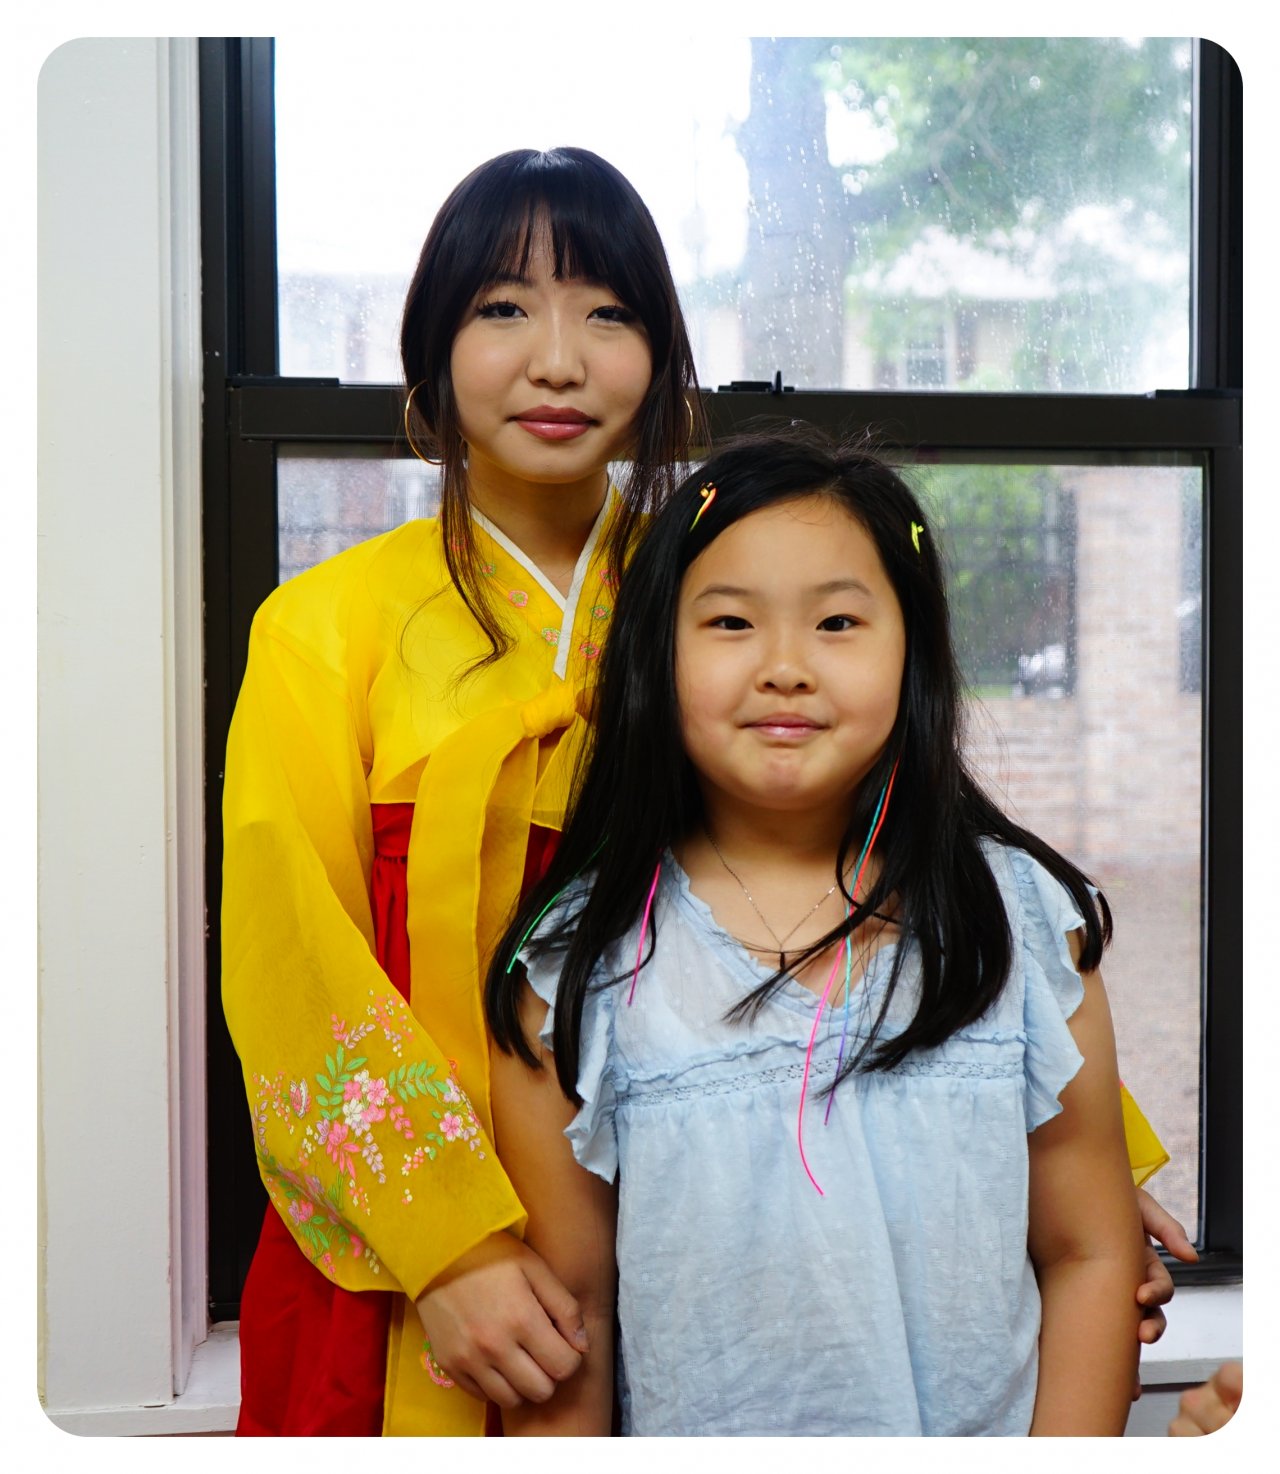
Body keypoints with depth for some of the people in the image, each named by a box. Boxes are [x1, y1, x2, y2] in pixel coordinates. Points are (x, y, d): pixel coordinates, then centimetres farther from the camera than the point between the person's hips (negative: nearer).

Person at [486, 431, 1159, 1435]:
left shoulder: (1022, 920, -7)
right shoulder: (577, 967, -11)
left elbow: (1091, 1256, -4)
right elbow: (565, 1298, -6)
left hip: (987, 1430, 1)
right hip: (690, 1433, -1)